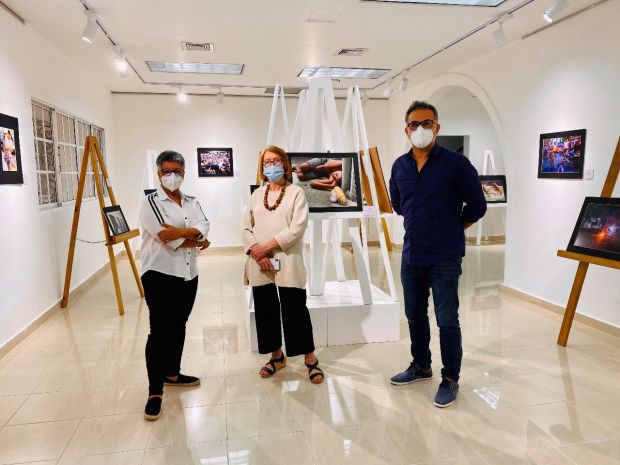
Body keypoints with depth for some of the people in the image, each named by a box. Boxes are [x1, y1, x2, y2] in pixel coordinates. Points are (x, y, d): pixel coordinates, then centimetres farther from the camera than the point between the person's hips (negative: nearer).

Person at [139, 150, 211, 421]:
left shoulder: (191, 202, 13)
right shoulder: (151, 202, -5)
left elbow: (204, 228, -4)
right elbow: (167, 238, -18)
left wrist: (181, 231, -22)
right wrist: (196, 240, -7)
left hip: (188, 274, 6)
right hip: (160, 275, -6)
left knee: (178, 327, 17)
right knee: (159, 331, -5)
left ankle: (172, 374, 35)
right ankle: (155, 392, 3)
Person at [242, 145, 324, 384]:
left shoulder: (296, 193, 1)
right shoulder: (257, 195, 15)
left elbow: (297, 228, -10)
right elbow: (247, 228, 10)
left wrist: (268, 246, -13)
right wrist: (255, 251, -8)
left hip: (288, 263, -4)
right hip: (260, 265, 5)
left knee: (295, 310, -3)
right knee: (266, 310, 10)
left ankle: (311, 359, 11)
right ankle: (277, 355, 28)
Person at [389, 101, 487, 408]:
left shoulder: (455, 163, -9)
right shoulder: (400, 166, 5)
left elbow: (476, 206, -2)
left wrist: (451, 229, 6)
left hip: (444, 258, -5)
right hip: (411, 255, 6)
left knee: (447, 320, 2)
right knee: (414, 315, 17)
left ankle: (450, 379, 21)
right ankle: (421, 366, 37)